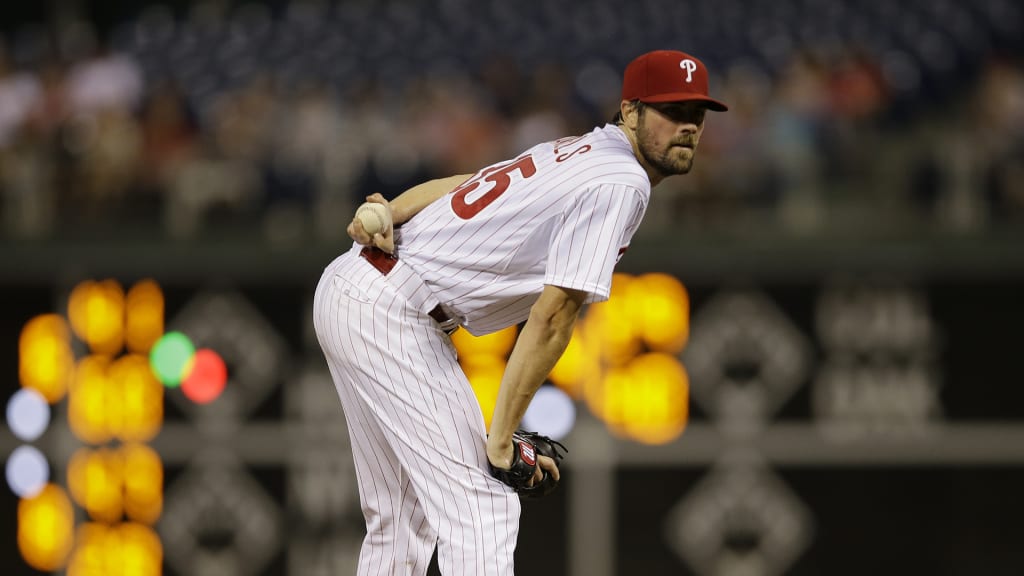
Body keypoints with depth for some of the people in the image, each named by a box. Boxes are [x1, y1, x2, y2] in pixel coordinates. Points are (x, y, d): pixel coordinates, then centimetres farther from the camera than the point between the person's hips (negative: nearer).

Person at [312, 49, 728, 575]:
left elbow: (453, 187, 14)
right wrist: (501, 440, -17)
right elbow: (551, 317, -18)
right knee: (480, 509, -14)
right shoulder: (621, 182, -14)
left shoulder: (577, 154, 17)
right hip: (392, 312, -10)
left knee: (400, 517, 17)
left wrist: (385, 216, -4)